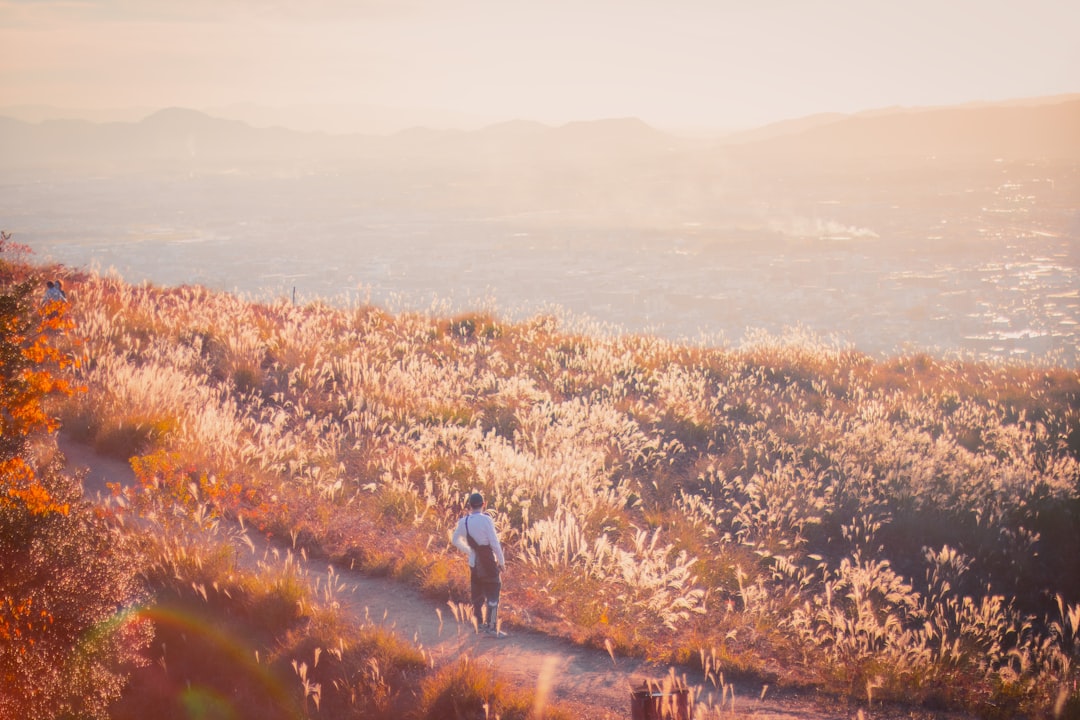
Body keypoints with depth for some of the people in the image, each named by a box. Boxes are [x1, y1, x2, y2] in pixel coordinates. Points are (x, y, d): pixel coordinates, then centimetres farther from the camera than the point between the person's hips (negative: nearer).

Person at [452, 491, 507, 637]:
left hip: (474, 563, 6)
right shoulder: (486, 520, -18)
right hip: (489, 562, -6)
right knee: (493, 594, -2)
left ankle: (480, 623, 29)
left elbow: (456, 541, 14)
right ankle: (492, 627, -5)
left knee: (477, 593, 18)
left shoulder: (463, 522, 1)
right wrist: (502, 561, -7)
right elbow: (494, 543, -17)